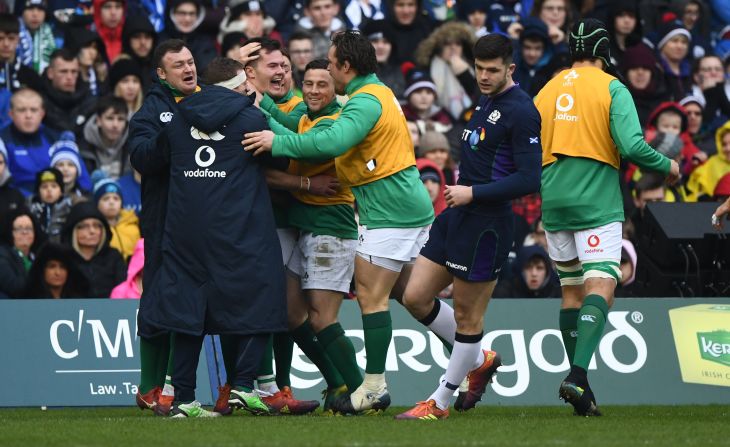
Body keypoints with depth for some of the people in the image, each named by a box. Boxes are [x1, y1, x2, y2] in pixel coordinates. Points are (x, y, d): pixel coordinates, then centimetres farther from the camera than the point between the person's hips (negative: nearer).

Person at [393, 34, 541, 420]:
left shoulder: (520, 111, -15)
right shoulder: (486, 101, 13)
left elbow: (529, 179, -20)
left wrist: (473, 192, -20)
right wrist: (464, 175, 13)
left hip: (486, 223, -10)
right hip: (456, 215, 10)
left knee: (467, 314, 2)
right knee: (415, 297, 8)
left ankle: (441, 402, 12)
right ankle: (480, 360, 26)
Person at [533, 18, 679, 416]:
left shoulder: (547, 92, 12)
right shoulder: (612, 88, -4)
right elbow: (631, 145, -15)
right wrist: (667, 166, 2)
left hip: (553, 201, 6)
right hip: (597, 203, -6)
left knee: (571, 290, 15)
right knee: (600, 287, -12)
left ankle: (578, 379, 14)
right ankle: (578, 375, -31)